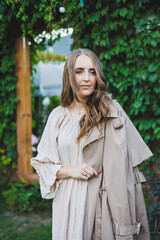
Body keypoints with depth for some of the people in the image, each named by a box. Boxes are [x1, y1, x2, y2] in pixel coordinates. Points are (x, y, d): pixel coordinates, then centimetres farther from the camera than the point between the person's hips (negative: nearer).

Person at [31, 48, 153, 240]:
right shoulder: (58, 116, 5)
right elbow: (42, 163, 10)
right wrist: (69, 170, -9)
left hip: (104, 200, -1)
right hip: (70, 201, 2)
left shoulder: (112, 110, 0)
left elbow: (126, 161, -1)